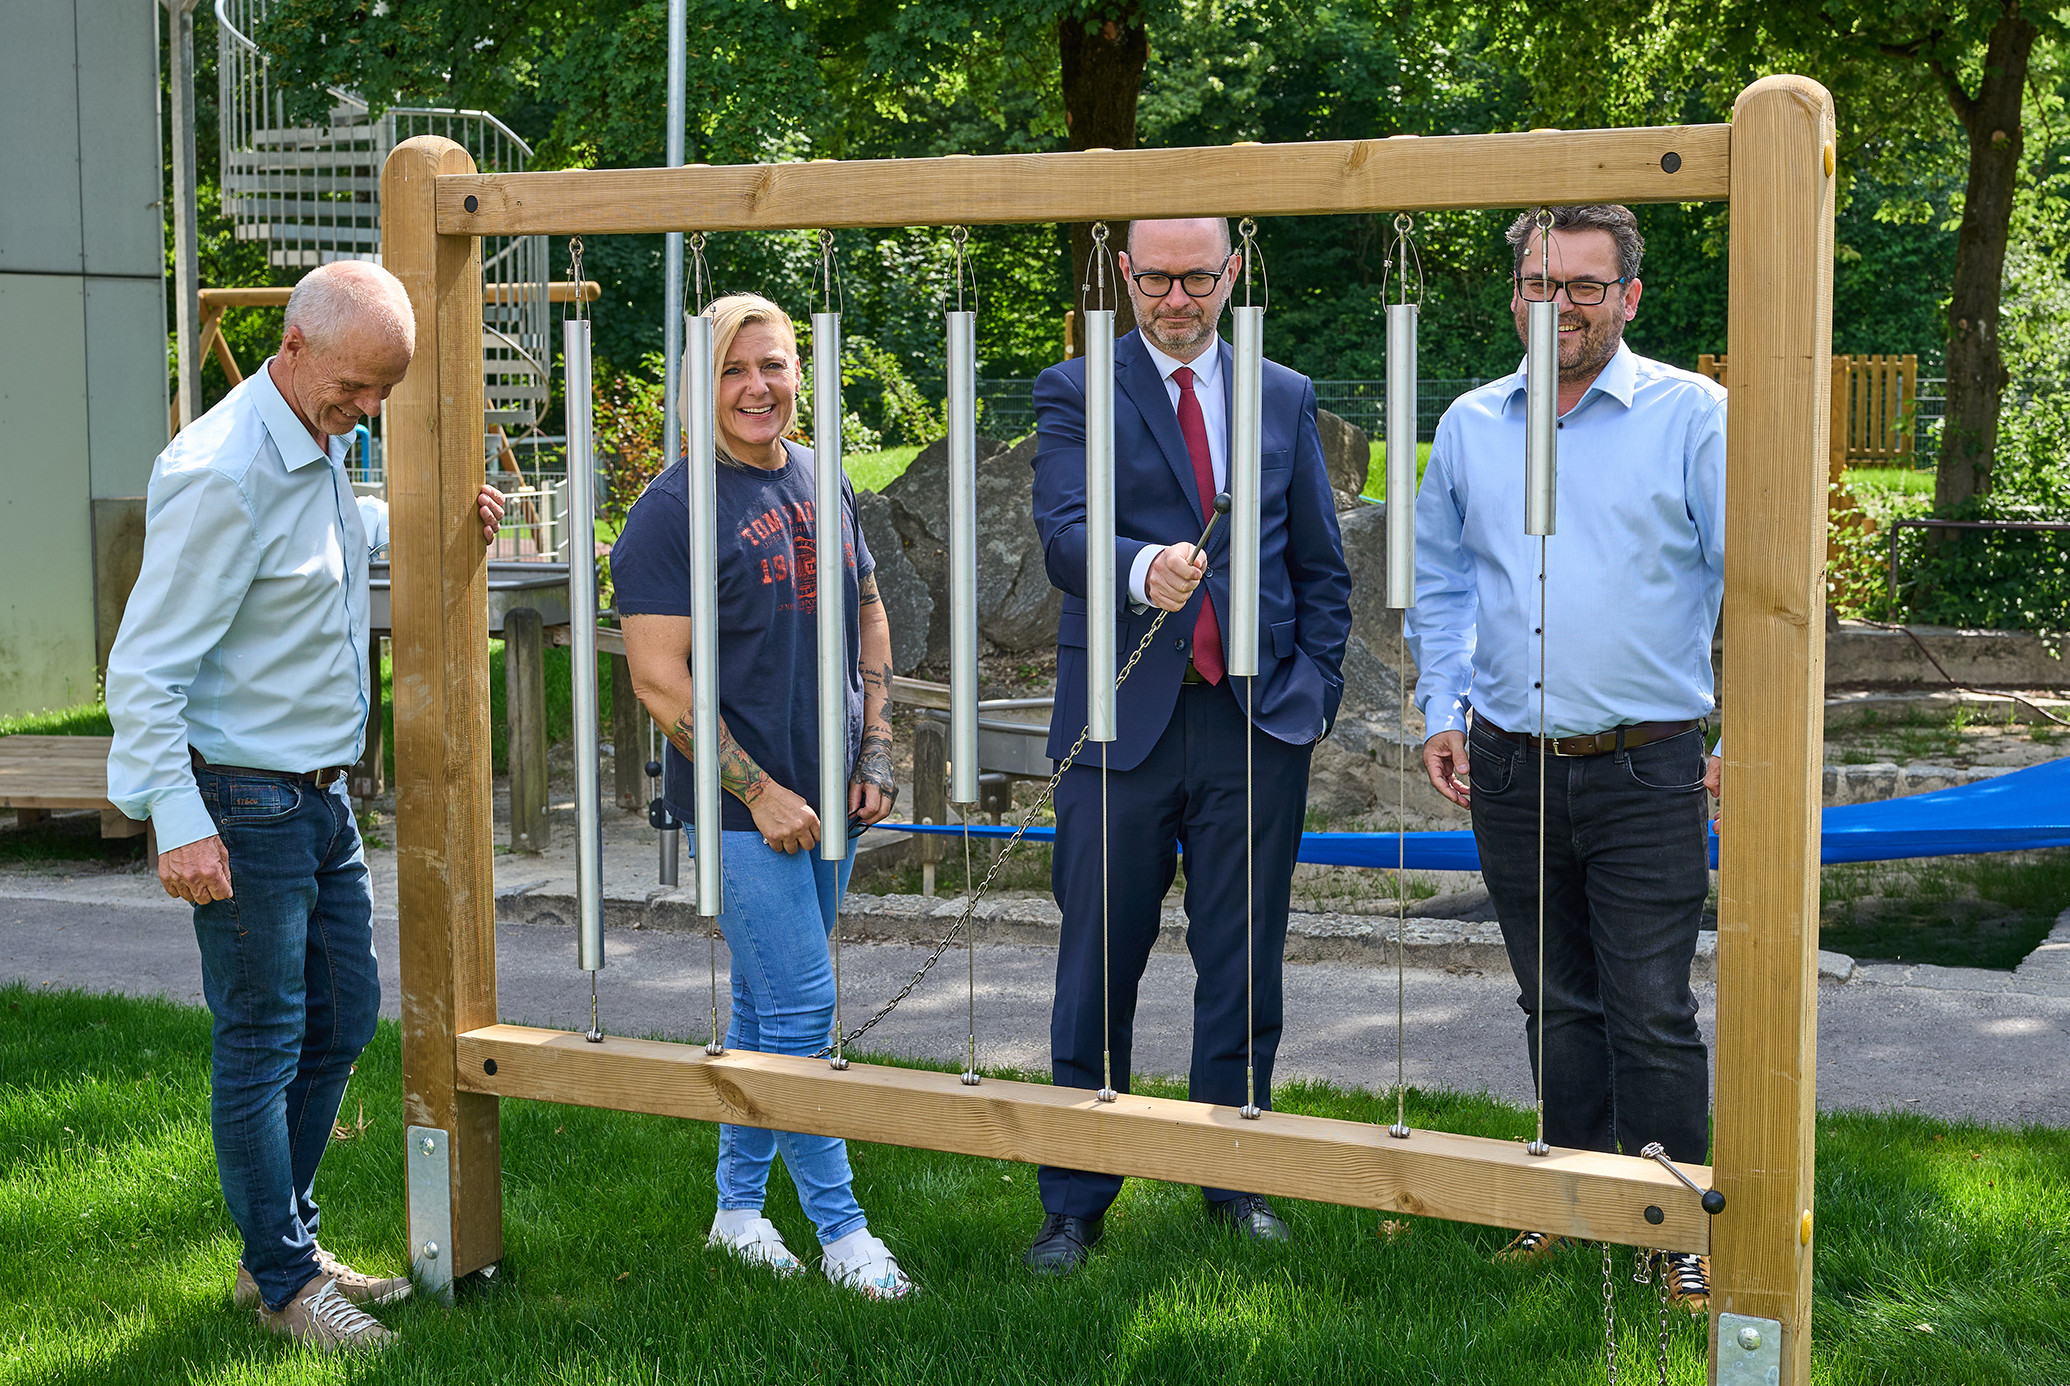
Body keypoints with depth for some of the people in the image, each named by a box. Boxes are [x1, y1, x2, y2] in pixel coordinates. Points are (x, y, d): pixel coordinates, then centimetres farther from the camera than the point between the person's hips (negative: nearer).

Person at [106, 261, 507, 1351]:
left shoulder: (320, 449, 8)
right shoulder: (223, 476, -22)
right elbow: (145, 669, -22)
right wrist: (181, 824, -26)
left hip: (322, 799, 10)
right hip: (245, 804, -10)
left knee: (341, 1020, 16)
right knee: (262, 1045, 1)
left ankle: (283, 1246, 30)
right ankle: (283, 1280, 14)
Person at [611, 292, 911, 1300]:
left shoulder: (824, 482, 10)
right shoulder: (675, 507, -10)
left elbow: (869, 618, 20)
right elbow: (659, 681, -13)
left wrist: (876, 754, 10)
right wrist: (759, 791, -15)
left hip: (826, 798, 6)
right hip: (741, 801, -6)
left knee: (766, 1005, 14)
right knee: (798, 1007, -7)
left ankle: (738, 1205, 26)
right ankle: (840, 1227, 3)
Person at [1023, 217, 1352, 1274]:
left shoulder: (1286, 398, 12)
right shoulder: (1076, 393, 2)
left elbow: (1321, 565, 16)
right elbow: (1063, 533, -14)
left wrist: (1314, 687, 4)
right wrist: (1144, 567, -35)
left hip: (1259, 719, 2)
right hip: (1123, 721, -2)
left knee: (1242, 968, 9)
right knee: (1097, 969, 3)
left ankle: (1234, 1179, 23)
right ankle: (1074, 1204, 14)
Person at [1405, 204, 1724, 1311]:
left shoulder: (1693, 417, -4)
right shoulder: (1469, 425, 8)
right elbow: (1438, 580, 19)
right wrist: (1441, 712, 11)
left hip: (1647, 769, -4)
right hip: (1508, 765, 4)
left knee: (1652, 1012, -2)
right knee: (1555, 1000, 14)